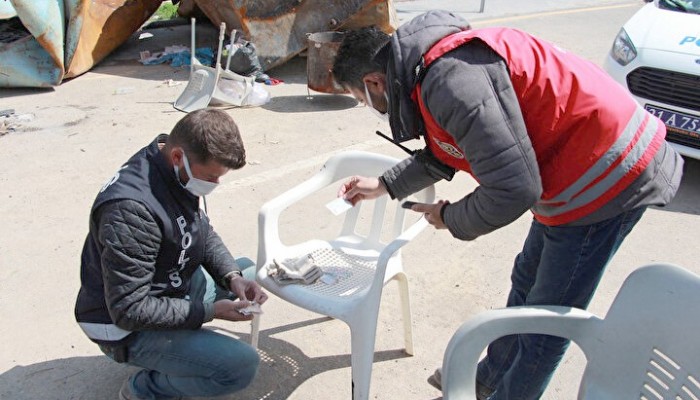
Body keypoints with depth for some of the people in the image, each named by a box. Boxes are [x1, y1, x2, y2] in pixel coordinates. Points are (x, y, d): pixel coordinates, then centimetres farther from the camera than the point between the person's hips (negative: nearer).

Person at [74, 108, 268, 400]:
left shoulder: (178, 174, -8)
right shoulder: (131, 209, -34)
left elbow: (203, 231, 7)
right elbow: (129, 310, -29)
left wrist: (233, 276, -9)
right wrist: (208, 312, -25)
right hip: (127, 330, -9)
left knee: (247, 269, 18)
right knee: (243, 364, -21)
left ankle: (178, 338, 12)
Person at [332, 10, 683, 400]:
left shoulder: (451, 80, -28)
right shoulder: (431, 66, 5)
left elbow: (512, 191, -28)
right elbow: (445, 153, 23)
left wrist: (450, 218, -9)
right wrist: (384, 185, 28)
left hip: (605, 175, -10)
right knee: (526, 283, 24)